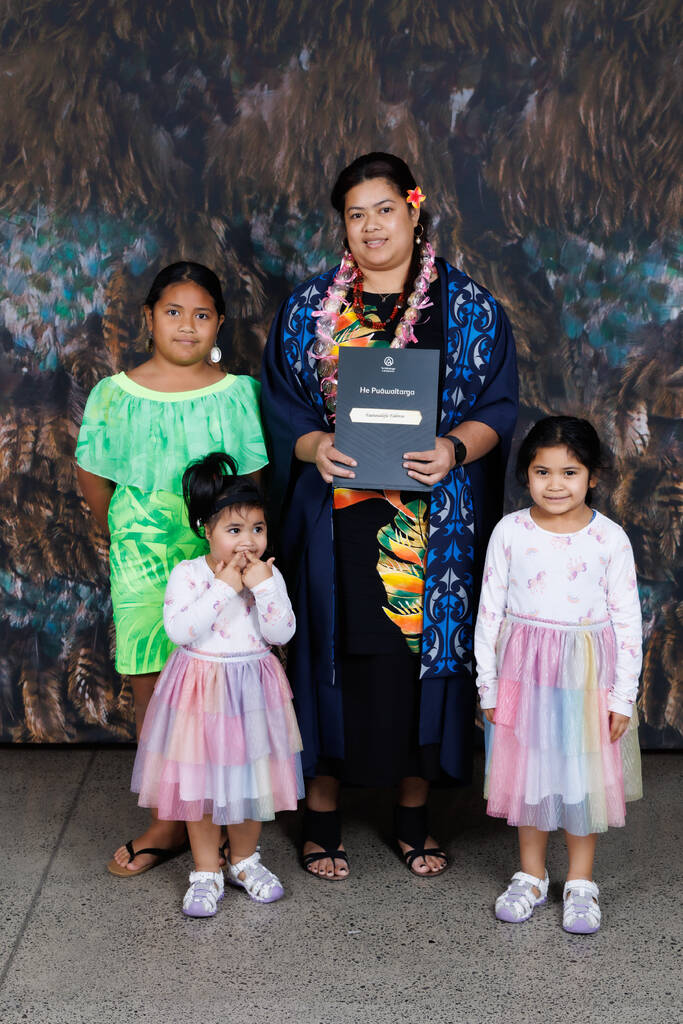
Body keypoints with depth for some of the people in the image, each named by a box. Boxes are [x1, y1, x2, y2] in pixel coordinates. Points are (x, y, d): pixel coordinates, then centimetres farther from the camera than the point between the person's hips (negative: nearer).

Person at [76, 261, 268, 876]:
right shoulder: (115, 394, 3)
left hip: (219, 557, -1)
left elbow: (253, 477, 6)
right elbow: (94, 478, 10)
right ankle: (167, 820, 16)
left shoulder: (237, 393, 3)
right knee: (152, 687, 5)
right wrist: (126, 539, 12)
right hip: (144, 560, 1)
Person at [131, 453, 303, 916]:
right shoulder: (188, 574, -11)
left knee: (251, 778, 14)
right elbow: (178, 630, -23)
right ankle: (206, 871, 22)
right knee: (201, 783, 7)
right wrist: (224, 588, -24)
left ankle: (244, 860, 34)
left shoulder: (270, 575, -4)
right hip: (201, 690, -2)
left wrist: (263, 585, -21)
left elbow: (281, 633, -11)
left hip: (252, 690, 2)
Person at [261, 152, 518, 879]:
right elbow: (279, 403, 7)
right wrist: (312, 446, -14)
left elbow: (497, 407, 2)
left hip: (432, 522, 0)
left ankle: (414, 814, 22)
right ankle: (322, 817, 17)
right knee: (332, 651, 3)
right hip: (336, 519, 1)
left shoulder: (467, 307, 5)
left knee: (421, 652, 5)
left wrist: (454, 449, -18)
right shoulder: (307, 308, 8)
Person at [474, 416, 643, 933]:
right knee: (528, 771, 11)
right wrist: (489, 686, 1)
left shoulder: (610, 537, -6)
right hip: (524, 670, 1)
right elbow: (490, 611, 1)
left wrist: (623, 696, -4)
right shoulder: (509, 532, -5)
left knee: (585, 775, 7)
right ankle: (531, 876, 29)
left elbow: (627, 619, -2)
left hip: (587, 675, -1)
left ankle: (581, 883, 24)